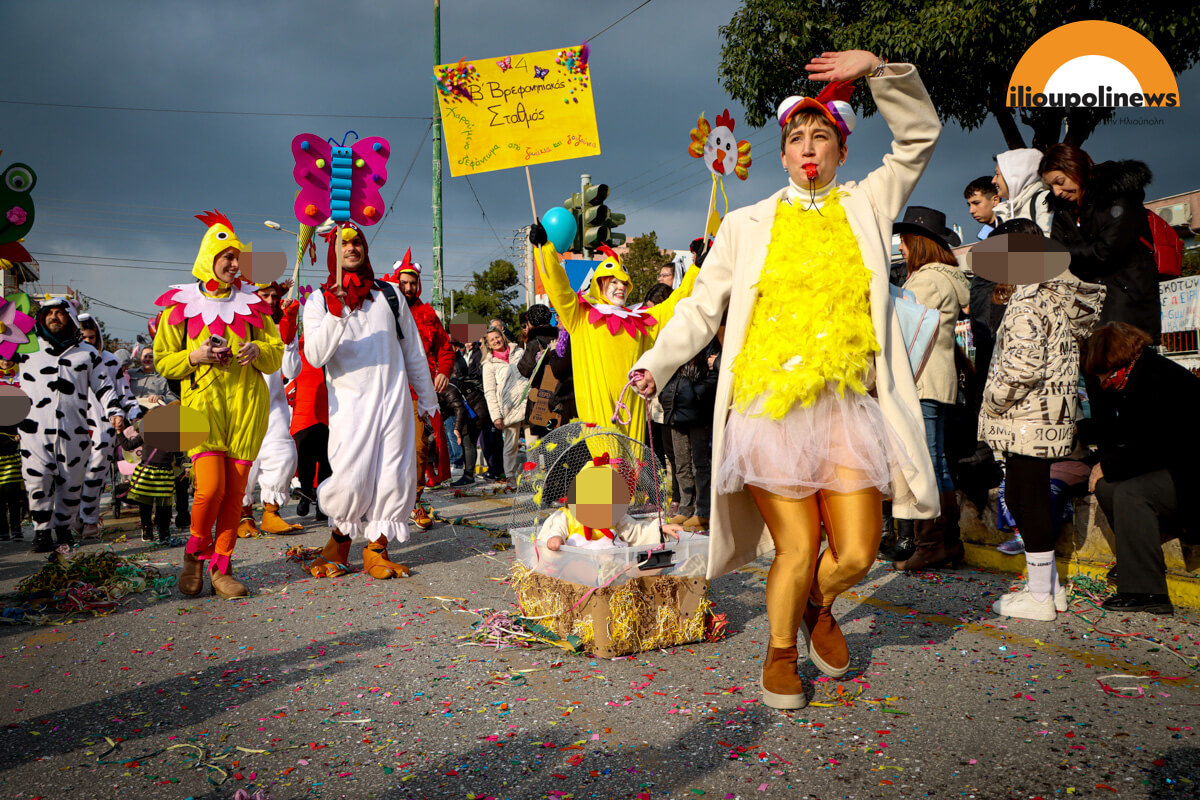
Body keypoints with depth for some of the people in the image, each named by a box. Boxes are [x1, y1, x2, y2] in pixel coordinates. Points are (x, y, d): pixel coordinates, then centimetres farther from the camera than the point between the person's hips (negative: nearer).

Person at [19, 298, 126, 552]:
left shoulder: (87, 353, 14)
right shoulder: (31, 354, 18)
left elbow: (104, 386, 12)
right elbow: (22, 393, 23)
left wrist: (114, 412, -2)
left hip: (74, 431, 0)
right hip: (36, 430, 1)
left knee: (71, 483, 4)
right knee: (38, 483, -6)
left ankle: (64, 527, 20)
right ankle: (42, 531, 3)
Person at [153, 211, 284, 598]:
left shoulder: (250, 303, 15)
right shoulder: (180, 305, 7)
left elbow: (277, 353, 15)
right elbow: (163, 362, 8)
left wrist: (258, 351, -7)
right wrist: (195, 356, -11)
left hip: (246, 405, 3)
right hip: (202, 402, -2)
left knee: (235, 491, 0)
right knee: (210, 487, -14)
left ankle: (221, 569, 11)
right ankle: (195, 554, 12)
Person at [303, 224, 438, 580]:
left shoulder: (389, 295, 12)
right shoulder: (319, 301, 4)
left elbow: (413, 351, 18)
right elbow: (315, 357, -11)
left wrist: (427, 398, 21)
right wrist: (335, 315, -24)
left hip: (394, 398, 3)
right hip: (349, 401, -3)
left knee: (393, 476, -1)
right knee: (351, 480, -10)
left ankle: (376, 549, 13)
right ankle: (340, 541, 16)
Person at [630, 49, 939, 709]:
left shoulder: (865, 207, 16)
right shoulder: (747, 225, 13)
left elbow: (919, 136, 14)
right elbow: (703, 307, 9)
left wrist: (878, 70, 2)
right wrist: (657, 361, -3)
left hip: (848, 407, 2)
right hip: (769, 406, -1)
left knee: (857, 555, -1)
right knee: (798, 549, -5)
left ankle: (818, 607, 34)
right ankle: (780, 652, 23)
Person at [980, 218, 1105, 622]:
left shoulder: (1026, 301, -16)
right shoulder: (1061, 294, 14)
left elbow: (1022, 366, -26)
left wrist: (992, 403, -10)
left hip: (1027, 421, -10)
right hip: (1052, 418, 10)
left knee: (1028, 500, -1)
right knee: (1022, 498, 17)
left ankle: (1040, 597, 8)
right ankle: (1050, 586, 25)